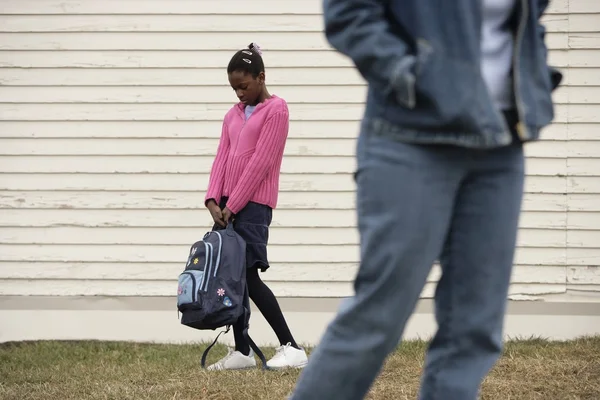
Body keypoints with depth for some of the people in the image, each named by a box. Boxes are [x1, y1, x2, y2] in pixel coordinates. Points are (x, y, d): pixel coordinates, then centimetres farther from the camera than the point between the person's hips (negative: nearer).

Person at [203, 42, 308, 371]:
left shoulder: (276, 110, -6)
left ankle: (291, 348, -10)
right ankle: (242, 352, 8)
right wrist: (214, 199, -7)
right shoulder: (233, 115, 17)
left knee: (248, 276, -13)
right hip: (228, 204, 7)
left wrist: (233, 205, -14)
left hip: (253, 204, -7)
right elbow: (222, 158, 9)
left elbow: (260, 162, -12)